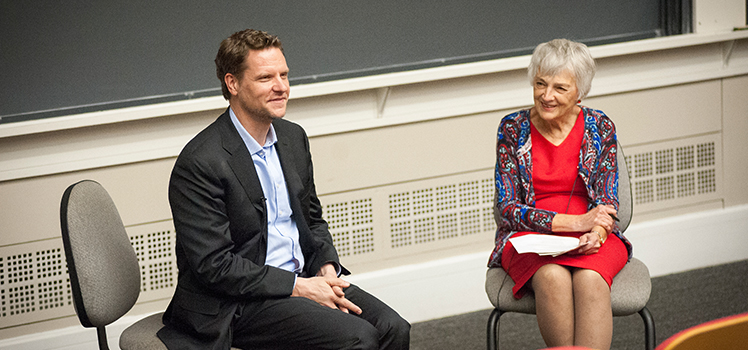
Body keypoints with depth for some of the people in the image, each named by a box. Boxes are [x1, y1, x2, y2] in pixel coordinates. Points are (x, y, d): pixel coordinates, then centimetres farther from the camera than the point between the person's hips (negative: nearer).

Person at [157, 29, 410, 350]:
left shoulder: (293, 138, 8)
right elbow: (213, 264, -19)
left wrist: (327, 269, -1)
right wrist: (297, 287, -19)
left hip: (303, 277, 8)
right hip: (236, 305, -8)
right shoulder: (199, 162, -17)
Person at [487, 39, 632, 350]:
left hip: (590, 240, 1)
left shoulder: (600, 128, 3)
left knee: (589, 279, -34)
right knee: (552, 277, -35)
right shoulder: (513, 129, 0)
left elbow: (607, 203, 2)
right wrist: (573, 222, -18)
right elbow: (508, 208, -5)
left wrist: (595, 235, -23)